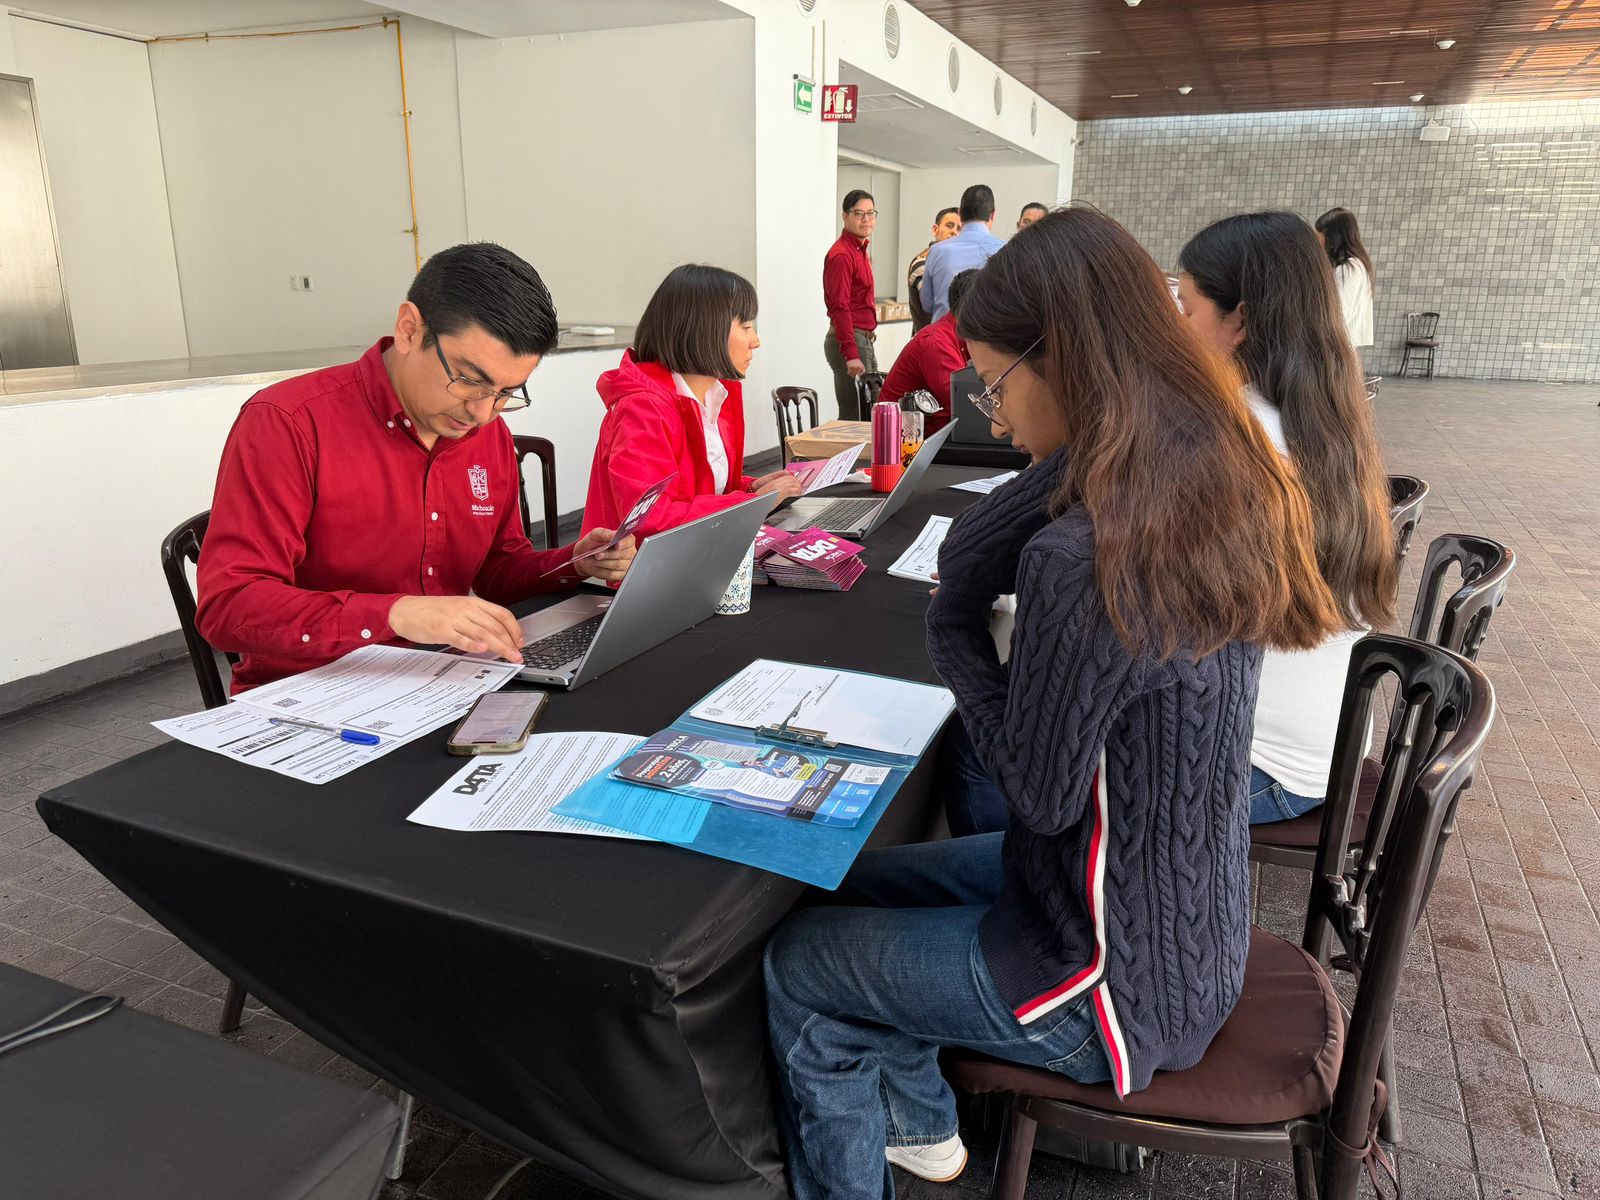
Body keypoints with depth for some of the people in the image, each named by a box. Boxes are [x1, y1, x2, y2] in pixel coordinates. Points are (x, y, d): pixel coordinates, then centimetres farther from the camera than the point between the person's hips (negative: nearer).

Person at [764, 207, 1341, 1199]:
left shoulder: (1080, 559, -34)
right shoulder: (1218, 478, -6)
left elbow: (1041, 792, -19)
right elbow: (965, 558, -3)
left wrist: (956, 638, -9)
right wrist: (1088, 444, -14)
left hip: (1121, 984, -8)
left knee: (797, 962, 9)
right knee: (858, 884, 22)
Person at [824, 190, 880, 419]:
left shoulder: (860, 250, 17)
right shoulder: (841, 255, -13)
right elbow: (839, 308, -20)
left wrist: (868, 336, 19)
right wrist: (851, 354, -25)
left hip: (864, 339, 10)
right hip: (850, 339, -10)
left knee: (871, 413, 12)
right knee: (854, 417, -9)